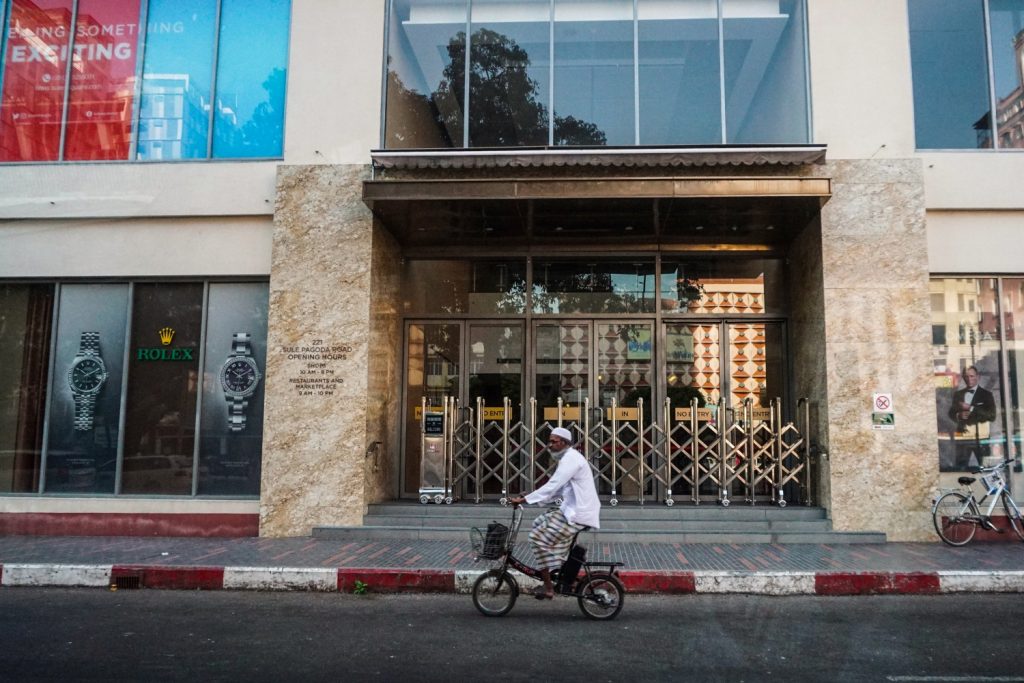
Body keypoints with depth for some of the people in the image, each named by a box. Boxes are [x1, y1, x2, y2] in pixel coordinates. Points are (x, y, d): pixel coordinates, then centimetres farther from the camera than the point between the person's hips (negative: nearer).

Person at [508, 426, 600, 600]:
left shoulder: (571, 459, -16)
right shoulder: (568, 458, 17)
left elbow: (552, 487, -24)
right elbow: (557, 489, 18)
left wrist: (523, 500, -23)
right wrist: (528, 497, 10)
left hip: (578, 514, -10)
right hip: (573, 509, 10)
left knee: (538, 537, -12)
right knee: (540, 523, 18)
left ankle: (548, 588, -5)